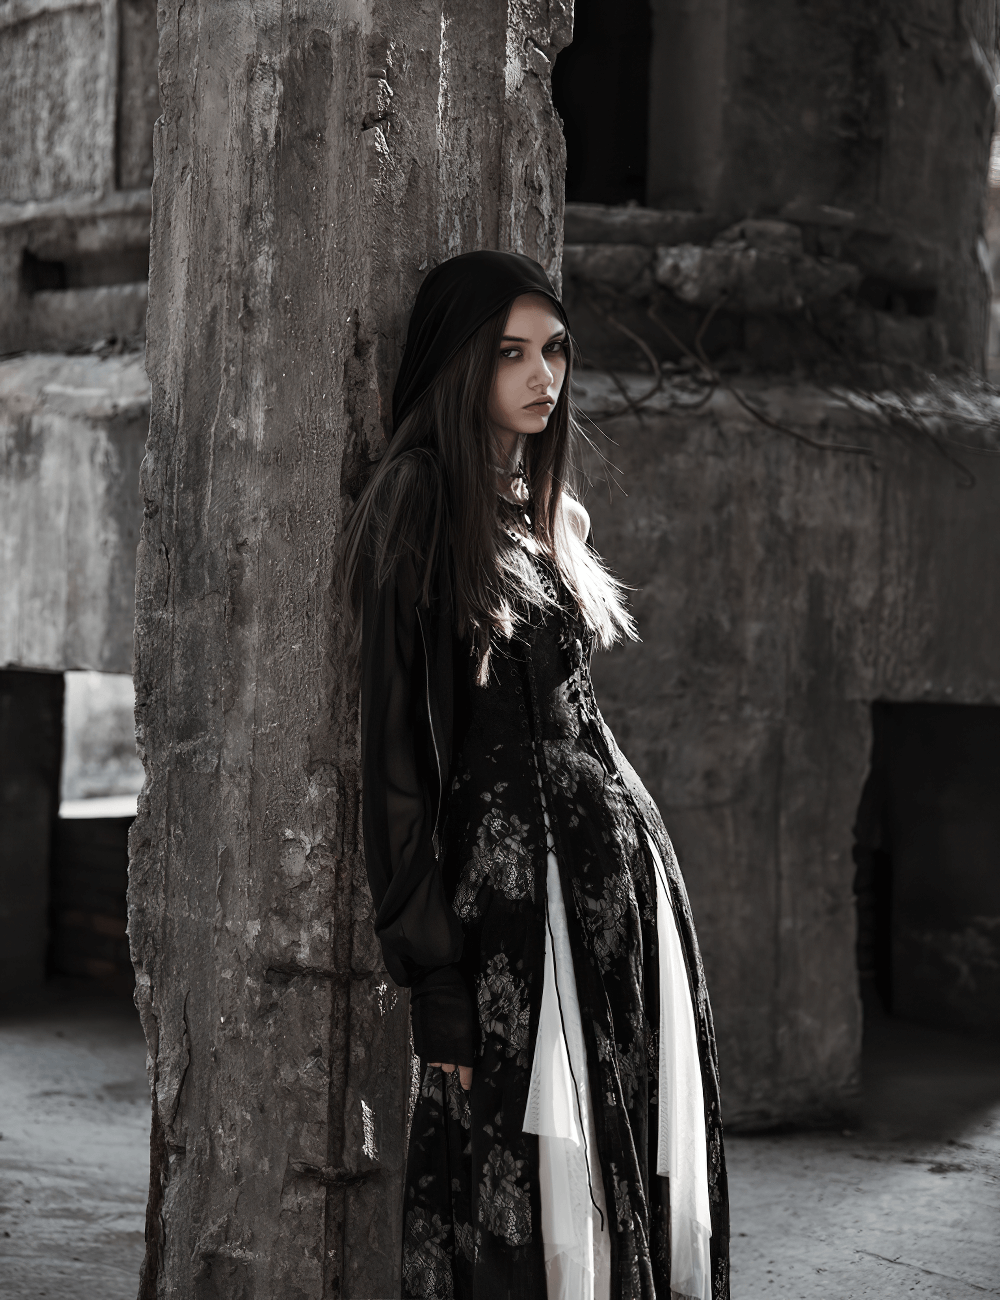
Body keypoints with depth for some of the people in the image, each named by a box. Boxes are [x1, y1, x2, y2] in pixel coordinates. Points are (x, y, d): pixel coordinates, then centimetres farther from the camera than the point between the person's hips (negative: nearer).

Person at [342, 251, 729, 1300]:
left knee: (648, 1191, 6)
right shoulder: (422, 510, -7)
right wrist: (435, 974, -16)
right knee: (532, 1207, -8)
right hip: (512, 887, -8)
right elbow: (397, 742, -11)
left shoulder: (549, 513, 17)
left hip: (622, 863, 8)